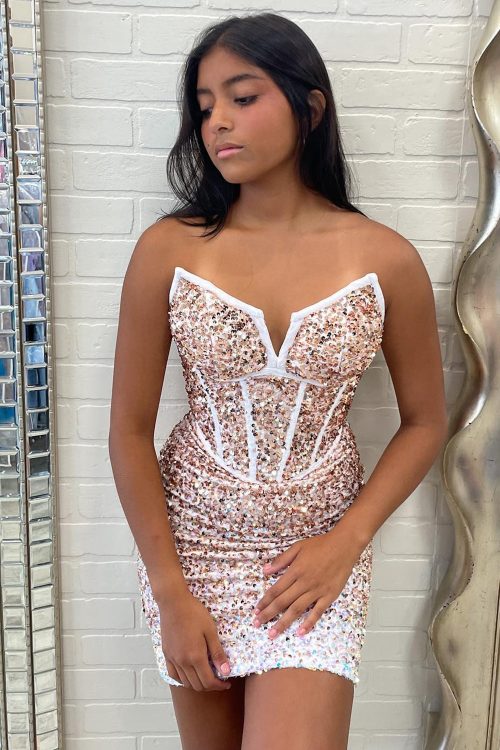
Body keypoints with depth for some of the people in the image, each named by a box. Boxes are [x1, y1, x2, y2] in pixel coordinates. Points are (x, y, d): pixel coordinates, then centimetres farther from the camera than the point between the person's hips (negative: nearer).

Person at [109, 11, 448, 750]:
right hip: (191, 538, 1)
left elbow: (425, 421, 1)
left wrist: (347, 540, -9)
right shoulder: (168, 248, -9)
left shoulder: (386, 259, -8)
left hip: (320, 549, 0)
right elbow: (130, 427, -6)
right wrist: (169, 591, -7)